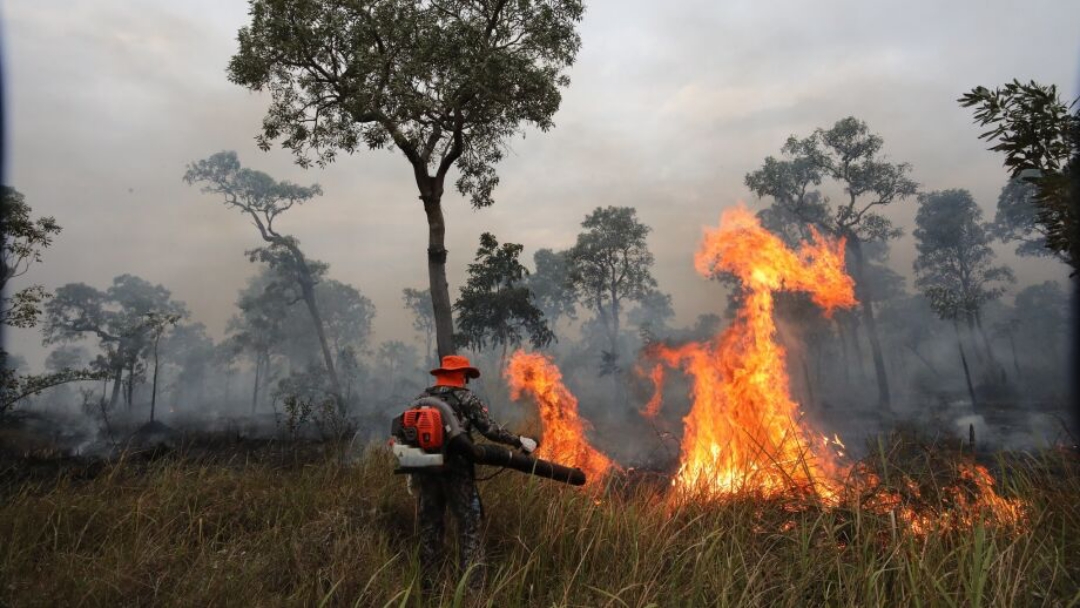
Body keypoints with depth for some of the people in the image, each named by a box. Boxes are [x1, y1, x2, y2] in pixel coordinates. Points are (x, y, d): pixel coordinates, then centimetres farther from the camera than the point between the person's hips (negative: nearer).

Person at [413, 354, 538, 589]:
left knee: (429, 525, 15)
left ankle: (427, 583, 22)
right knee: (469, 527, 2)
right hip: (456, 472, -5)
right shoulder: (467, 399, -4)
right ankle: (473, 585, 1)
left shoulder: (422, 398, 10)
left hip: (426, 471, 5)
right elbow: (491, 429, -10)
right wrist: (519, 441, 0)